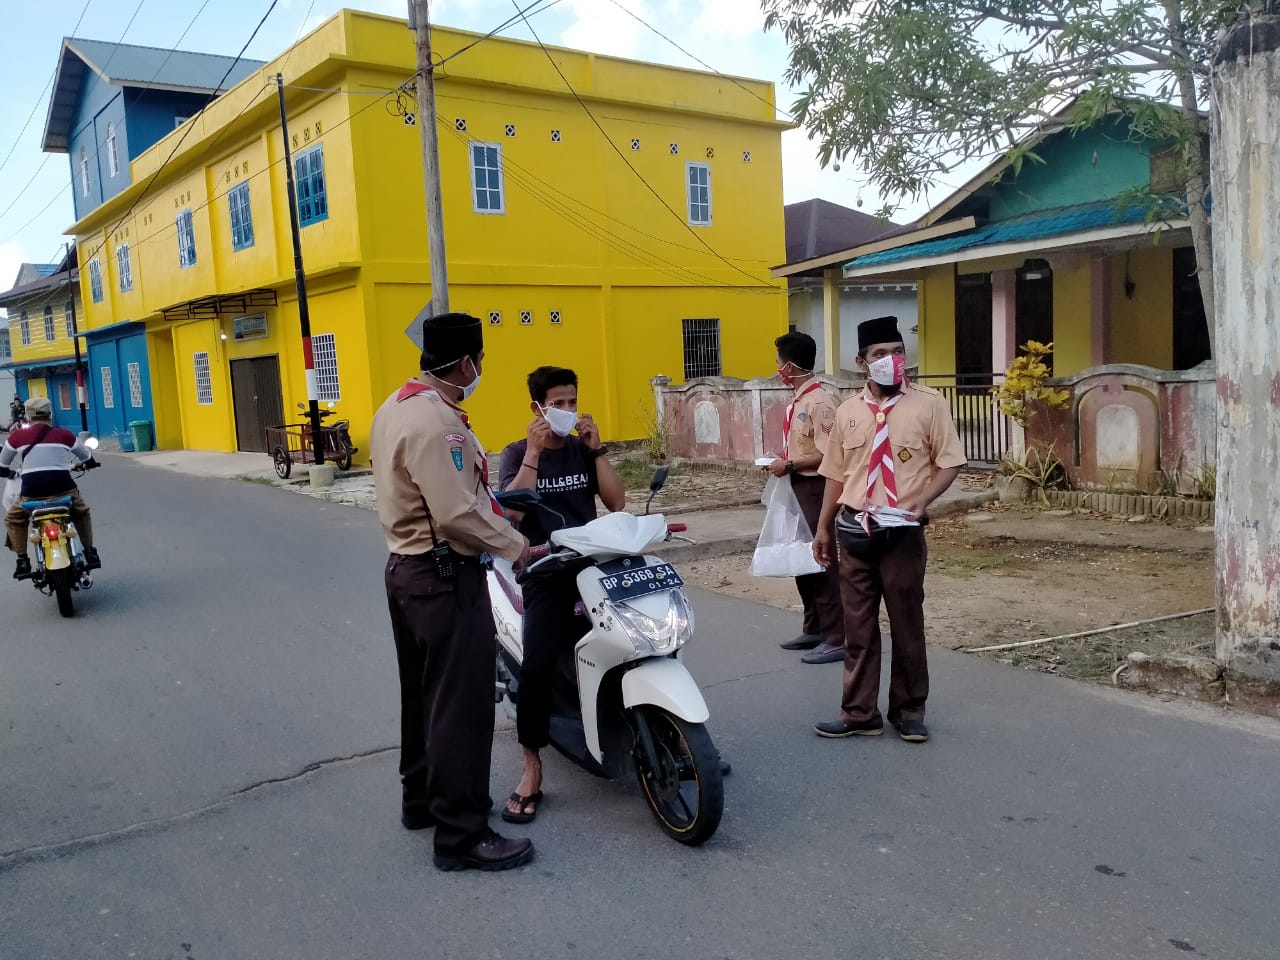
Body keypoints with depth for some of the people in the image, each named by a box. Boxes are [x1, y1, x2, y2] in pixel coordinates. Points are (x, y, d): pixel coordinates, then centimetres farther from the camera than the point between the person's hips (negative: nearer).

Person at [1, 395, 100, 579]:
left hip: (32, 492, -1)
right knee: (82, 514, 30)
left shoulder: (16, 437, 8)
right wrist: (90, 463, 50)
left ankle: (23, 562, 14)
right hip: (64, 488, 1)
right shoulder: (64, 435, 9)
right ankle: (90, 553, 23)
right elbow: (87, 457, 26)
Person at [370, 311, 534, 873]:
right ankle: (461, 835, 5)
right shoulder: (435, 422, -23)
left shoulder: (395, 407, 10)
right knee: (462, 705, -3)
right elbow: (457, 514, -27)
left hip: (406, 566, 11)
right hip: (446, 577, -11)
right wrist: (516, 548, -14)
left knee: (423, 694, 21)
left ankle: (422, 798, 35)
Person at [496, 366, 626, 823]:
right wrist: (534, 451, -14)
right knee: (537, 666, -21)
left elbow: (617, 502, 0)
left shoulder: (584, 450, 12)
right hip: (546, 572, -3)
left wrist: (596, 448, -4)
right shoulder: (517, 453, 5)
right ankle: (531, 767, -7)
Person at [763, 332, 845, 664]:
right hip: (799, 487, 10)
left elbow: (826, 455, -23)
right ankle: (814, 628, 28)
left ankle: (836, 638, 3)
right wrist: (783, 463, 6)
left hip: (815, 488, -10)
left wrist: (789, 465, -17)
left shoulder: (819, 401, -18)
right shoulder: (798, 399, 11)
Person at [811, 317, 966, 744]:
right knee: (858, 626, 9)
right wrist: (824, 528, 13)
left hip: (902, 532, -3)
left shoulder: (928, 404, -3)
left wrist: (920, 502, -19)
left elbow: (949, 462, -3)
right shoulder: (848, 412, 8)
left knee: (907, 624, 9)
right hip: (854, 531, 3)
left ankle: (909, 711, 24)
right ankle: (859, 714, 19)